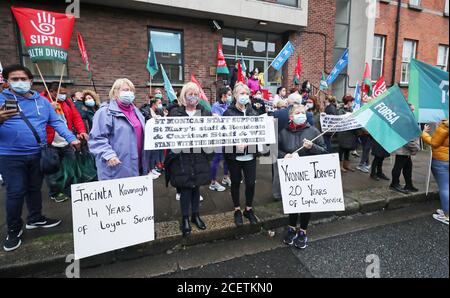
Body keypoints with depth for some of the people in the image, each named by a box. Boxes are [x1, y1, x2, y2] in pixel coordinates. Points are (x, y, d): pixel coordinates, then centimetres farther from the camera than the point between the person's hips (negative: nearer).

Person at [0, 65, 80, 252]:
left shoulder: (42, 101, 8)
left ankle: (35, 219, 35)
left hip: (38, 154, 4)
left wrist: (71, 138, -7)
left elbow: (56, 122, 6)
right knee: (15, 193, 2)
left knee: (35, 188, 17)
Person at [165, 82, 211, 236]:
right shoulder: (175, 112, 1)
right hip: (182, 156, -2)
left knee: (196, 186, 12)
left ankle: (195, 215, 29)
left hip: (199, 155, 3)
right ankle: (185, 219, 18)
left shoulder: (205, 112, 8)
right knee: (185, 187, 2)